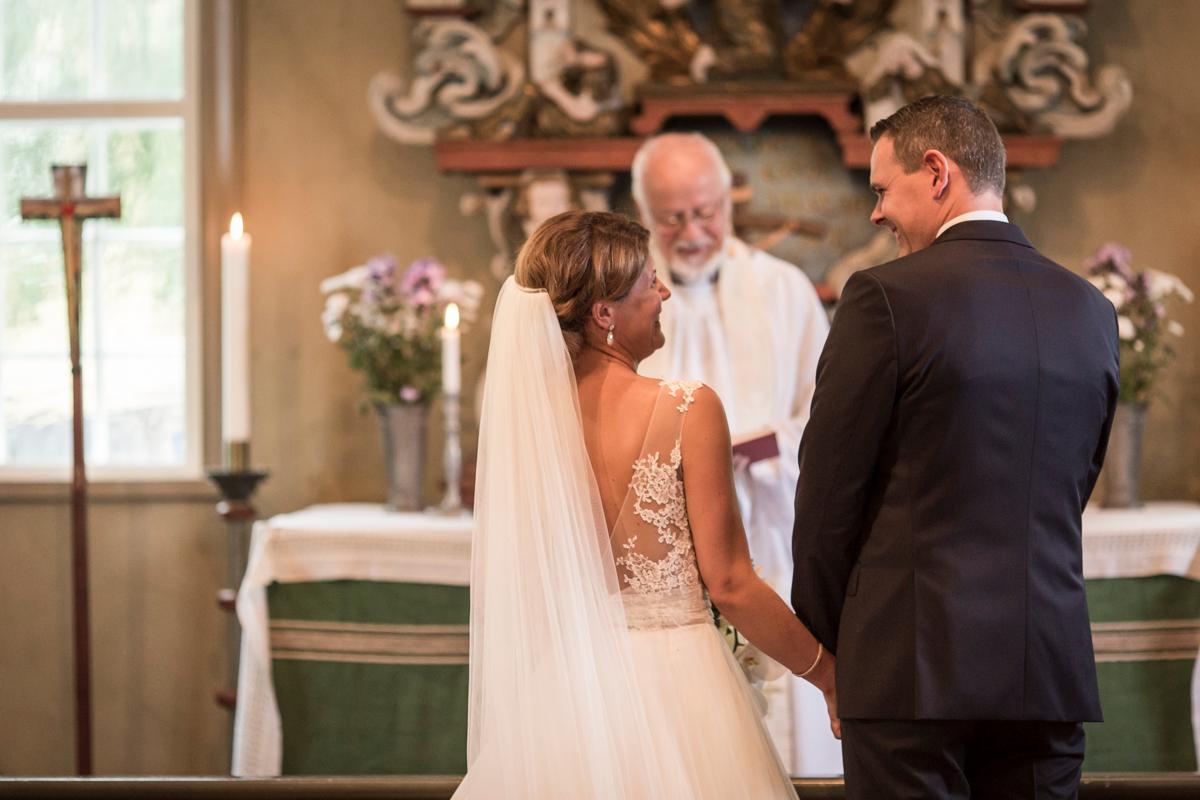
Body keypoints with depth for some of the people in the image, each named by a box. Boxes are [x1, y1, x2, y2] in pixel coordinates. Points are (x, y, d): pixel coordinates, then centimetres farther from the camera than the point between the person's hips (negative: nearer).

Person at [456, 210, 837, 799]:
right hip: (676, 687, -4)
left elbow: (492, 584, 5)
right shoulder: (687, 411, -13)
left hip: (562, 688, 4)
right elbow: (728, 582, -12)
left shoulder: (521, 417, -1)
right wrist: (827, 673, 0)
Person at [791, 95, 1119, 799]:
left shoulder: (886, 297, -9)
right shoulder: (1090, 311, 9)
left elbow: (829, 489, -5)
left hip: (914, 663, -5)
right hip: (1052, 665, 5)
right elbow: (1072, 494, 14)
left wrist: (827, 636, 8)